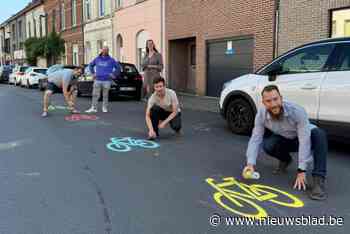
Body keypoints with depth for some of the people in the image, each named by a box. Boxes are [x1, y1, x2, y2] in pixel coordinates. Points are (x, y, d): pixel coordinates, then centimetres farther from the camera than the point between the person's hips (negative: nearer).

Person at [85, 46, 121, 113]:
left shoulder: (111, 60, 1)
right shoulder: (97, 59, 8)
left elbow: (118, 67, 6)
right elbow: (91, 65, 22)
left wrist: (114, 75, 1)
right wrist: (93, 73, 13)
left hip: (106, 81, -2)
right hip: (97, 80, 2)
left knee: (105, 95, 5)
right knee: (95, 95, -1)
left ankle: (105, 108, 17)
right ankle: (93, 108, 4)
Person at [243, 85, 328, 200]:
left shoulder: (297, 111, -34)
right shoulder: (261, 114, -23)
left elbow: (304, 141, -34)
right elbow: (255, 139, -21)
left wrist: (301, 170, -37)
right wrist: (250, 163, -34)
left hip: (303, 138, -2)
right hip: (285, 141, 3)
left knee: (319, 134, -35)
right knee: (267, 145, -30)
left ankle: (318, 179, -33)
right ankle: (285, 159, 5)